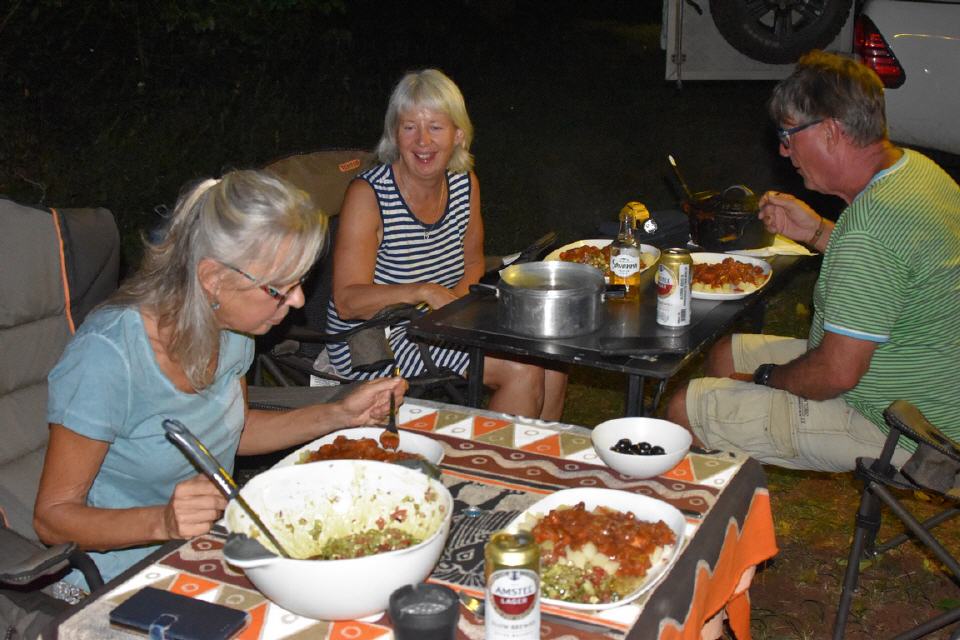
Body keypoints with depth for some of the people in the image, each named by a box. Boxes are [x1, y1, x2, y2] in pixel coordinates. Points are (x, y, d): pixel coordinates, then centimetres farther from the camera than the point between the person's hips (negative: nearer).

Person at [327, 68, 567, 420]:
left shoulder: (465, 183, 1)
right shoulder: (367, 194, -18)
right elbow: (348, 301, -23)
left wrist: (457, 298, -8)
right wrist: (424, 292, -35)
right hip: (371, 344, -6)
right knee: (521, 370, -19)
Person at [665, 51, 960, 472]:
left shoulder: (871, 224, -32)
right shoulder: (914, 165, 0)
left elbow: (836, 373, -28)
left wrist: (765, 378, -9)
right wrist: (818, 232, 6)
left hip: (892, 430, -10)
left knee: (685, 410, -11)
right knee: (724, 355, 19)